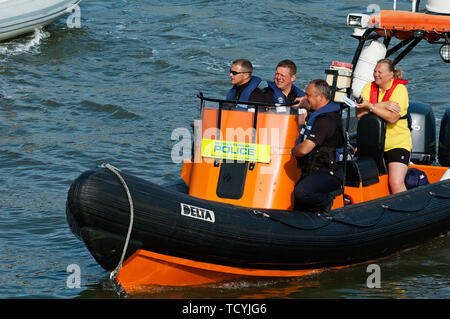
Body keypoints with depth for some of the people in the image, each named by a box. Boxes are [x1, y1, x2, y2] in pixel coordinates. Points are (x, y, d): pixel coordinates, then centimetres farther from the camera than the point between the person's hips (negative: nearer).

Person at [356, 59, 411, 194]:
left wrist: (370, 106, -21)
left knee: (396, 184, -18)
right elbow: (359, 113, -9)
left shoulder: (399, 89, -6)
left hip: (398, 143, -5)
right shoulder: (369, 87, 7)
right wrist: (383, 105, -17)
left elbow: (392, 117, -20)